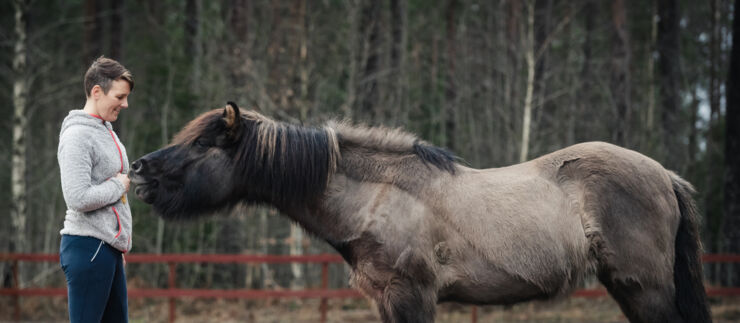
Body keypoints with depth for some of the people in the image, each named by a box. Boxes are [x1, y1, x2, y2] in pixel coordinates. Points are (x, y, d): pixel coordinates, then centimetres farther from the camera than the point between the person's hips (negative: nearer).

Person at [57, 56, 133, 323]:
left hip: (109, 248, 10)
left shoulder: (106, 131, 15)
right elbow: (78, 198, -24)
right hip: (88, 248, -10)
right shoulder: (77, 136, -14)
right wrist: (119, 186, -10)